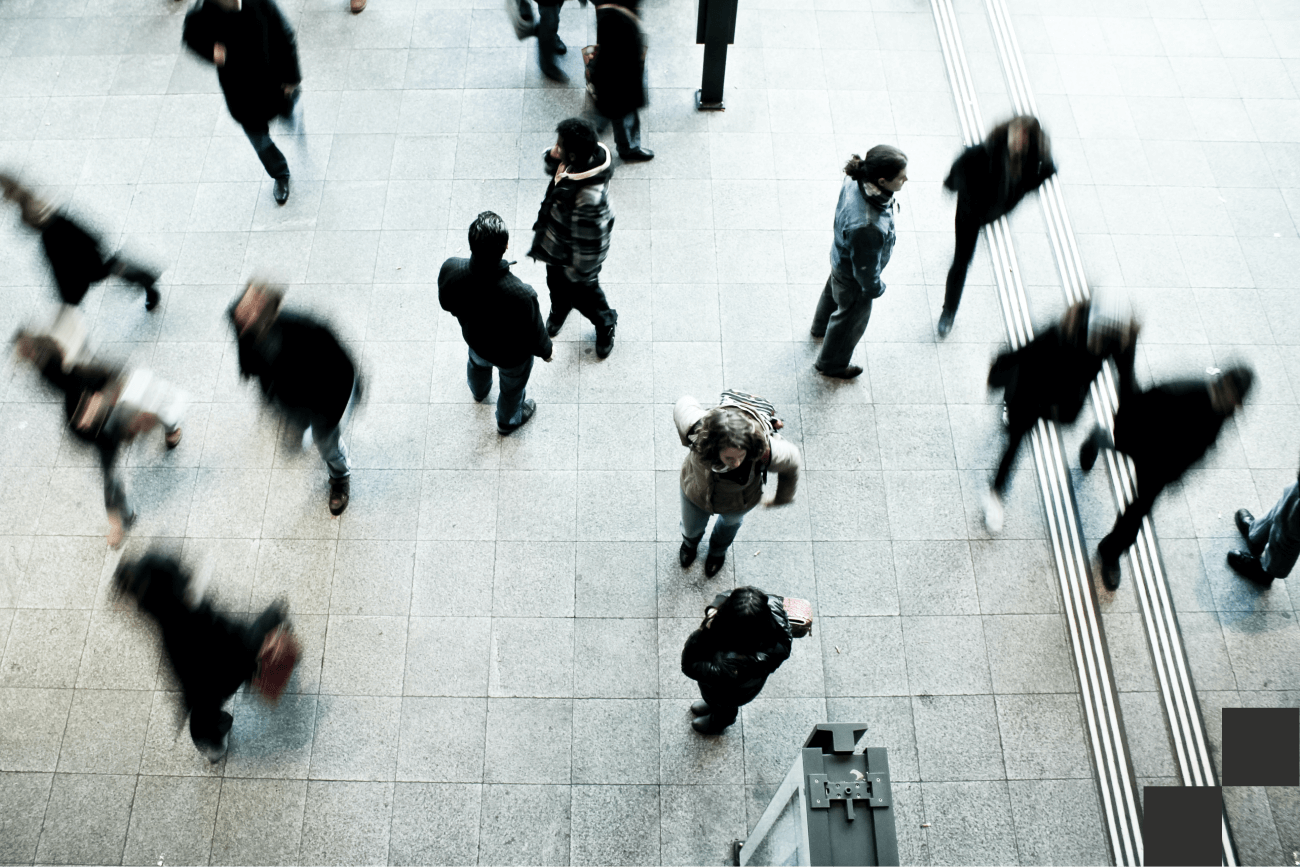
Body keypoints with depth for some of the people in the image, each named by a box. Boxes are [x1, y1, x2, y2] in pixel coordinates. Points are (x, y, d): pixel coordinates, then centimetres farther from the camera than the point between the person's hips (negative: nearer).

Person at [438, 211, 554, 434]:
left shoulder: (450, 270, -35)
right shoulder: (521, 295, -46)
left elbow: (447, 304, -11)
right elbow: (534, 337, -26)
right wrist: (545, 351, -3)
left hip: (474, 339, 4)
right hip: (511, 355, -3)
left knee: (477, 364, 40)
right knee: (512, 387, 32)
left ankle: (479, 391, 75)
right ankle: (508, 421, 64)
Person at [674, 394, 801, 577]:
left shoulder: (765, 451, -47)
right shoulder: (698, 430, -46)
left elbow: (791, 462, -22)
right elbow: (685, 404, -22)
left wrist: (782, 498, -2)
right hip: (696, 492, 0)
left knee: (730, 522, 37)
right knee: (691, 527, 33)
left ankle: (718, 550, 75)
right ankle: (690, 542, 74)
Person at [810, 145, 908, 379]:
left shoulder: (856, 180, -26)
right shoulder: (866, 227, -49)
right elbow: (865, 268, -30)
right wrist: (875, 288, -9)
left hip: (840, 256, 7)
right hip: (853, 280, -7)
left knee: (833, 291, 37)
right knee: (851, 319, 23)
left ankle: (821, 326, 71)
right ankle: (831, 364, 52)